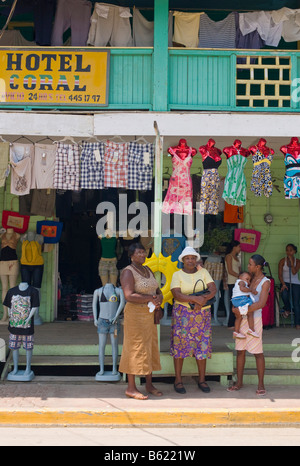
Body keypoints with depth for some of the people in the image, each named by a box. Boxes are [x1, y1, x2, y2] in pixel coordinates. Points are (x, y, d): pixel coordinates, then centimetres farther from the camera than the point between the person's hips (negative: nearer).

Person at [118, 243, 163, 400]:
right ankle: (131, 388, 2)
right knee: (136, 349, -5)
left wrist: (159, 298, -7)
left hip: (150, 315, 8)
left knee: (150, 348, 11)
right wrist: (151, 298, -19)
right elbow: (129, 296, -24)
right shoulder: (128, 272, -12)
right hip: (135, 314, -8)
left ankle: (149, 384, 21)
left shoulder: (147, 270, 13)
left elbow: (157, 290, 16)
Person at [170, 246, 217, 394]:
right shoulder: (177, 275, 0)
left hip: (202, 314, 2)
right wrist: (196, 298, -23)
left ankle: (202, 380, 14)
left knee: (202, 345, 3)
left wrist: (203, 300, -20)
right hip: (182, 313, -2)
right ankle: (178, 380, 8)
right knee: (180, 344, -2)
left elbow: (213, 289, -2)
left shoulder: (203, 272, 8)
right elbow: (177, 295, -13)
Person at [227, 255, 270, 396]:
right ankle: (239, 382, 16)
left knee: (257, 352, -1)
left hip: (254, 319, -6)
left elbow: (261, 303, -18)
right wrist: (235, 307, 1)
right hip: (242, 319, 6)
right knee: (240, 351, 8)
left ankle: (261, 385, 8)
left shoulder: (265, 282, -7)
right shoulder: (249, 278, 10)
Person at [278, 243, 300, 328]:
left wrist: (291, 261, -13)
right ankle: (287, 309, 0)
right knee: (284, 294, -32)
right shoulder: (282, 261, 4)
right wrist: (283, 284, -16)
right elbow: (280, 274, -2)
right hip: (285, 282, 0)